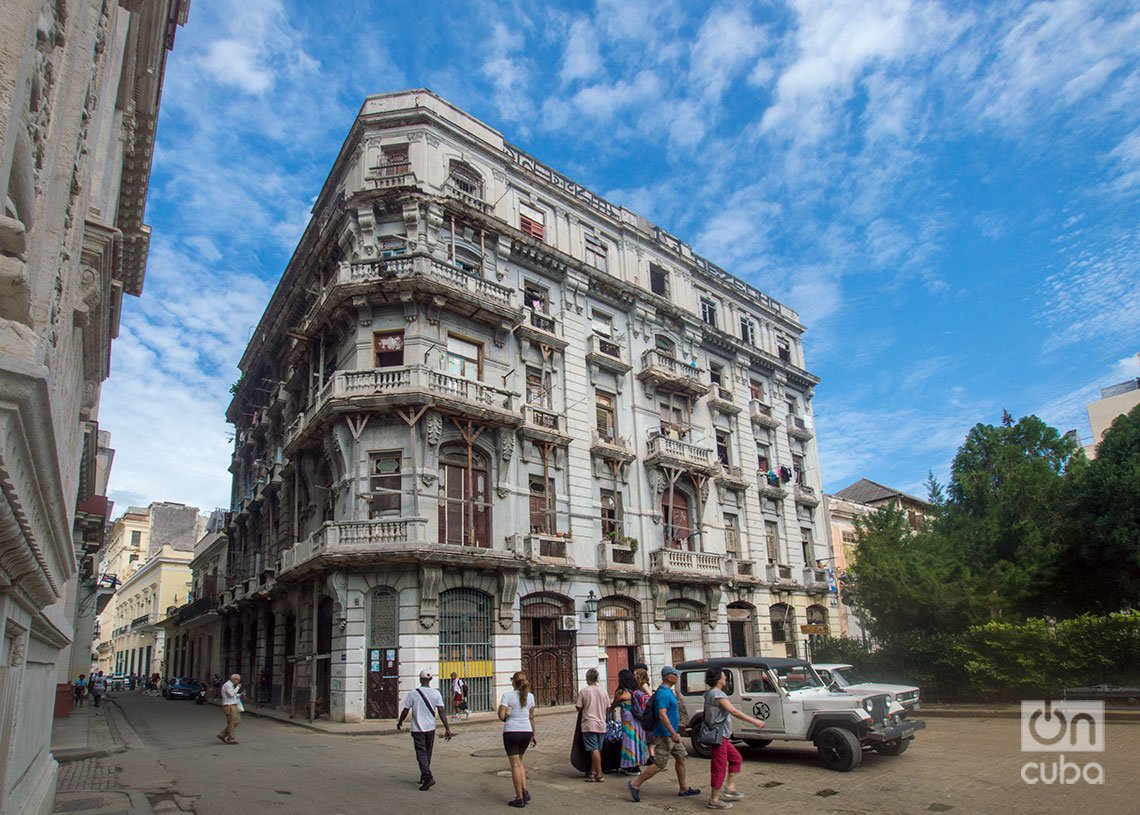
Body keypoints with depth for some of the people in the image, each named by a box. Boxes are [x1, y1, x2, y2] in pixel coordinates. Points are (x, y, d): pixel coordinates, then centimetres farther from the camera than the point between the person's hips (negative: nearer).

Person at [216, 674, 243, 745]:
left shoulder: (231, 685, 17)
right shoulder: (227, 685, -15)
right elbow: (231, 694, -26)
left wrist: (240, 694, 12)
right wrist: (238, 687, -16)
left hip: (233, 706, 10)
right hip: (229, 706, -10)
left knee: (237, 721, 10)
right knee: (232, 723, -3)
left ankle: (222, 735, 15)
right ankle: (230, 739, 6)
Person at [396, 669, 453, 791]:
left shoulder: (413, 694, -10)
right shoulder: (436, 693, -3)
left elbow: (405, 711, -4)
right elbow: (441, 711, -8)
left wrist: (400, 722, 15)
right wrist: (447, 728, -7)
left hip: (417, 729, -3)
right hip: (431, 728, 3)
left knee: (421, 753, -4)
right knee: (428, 753, 18)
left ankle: (428, 777, -19)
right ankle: (424, 776, 28)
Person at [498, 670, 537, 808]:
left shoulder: (507, 695, -9)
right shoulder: (530, 696, 3)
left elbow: (501, 716, -15)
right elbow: (531, 717, 9)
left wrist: (505, 718, 7)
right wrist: (533, 735, 16)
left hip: (511, 732, -4)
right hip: (526, 732, 4)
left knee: (515, 764, 5)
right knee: (519, 761, 23)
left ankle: (520, 798, 8)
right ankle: (524, 790, 10)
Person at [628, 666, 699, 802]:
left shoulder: (668, 691, 11)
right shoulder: (663, 693, -21)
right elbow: (662, 714, -29)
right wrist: (673, 733, -29)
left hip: (670, 734, 10)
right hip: (665, 735, -10)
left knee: (681, 758, 14)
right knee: (659, 765, -6)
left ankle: (684, 789, 24)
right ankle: (635, 784, 2)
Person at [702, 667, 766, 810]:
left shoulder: (710, 693, 11)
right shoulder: (717, 694, -20)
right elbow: (734, 711, -26)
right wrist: (755, 721, -24)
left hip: (722, 735, 10)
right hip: (719, 735, -10)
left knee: (735, 757, 19)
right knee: (719, 767, -3)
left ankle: (730, 789, 21)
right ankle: (714, 800, 5)